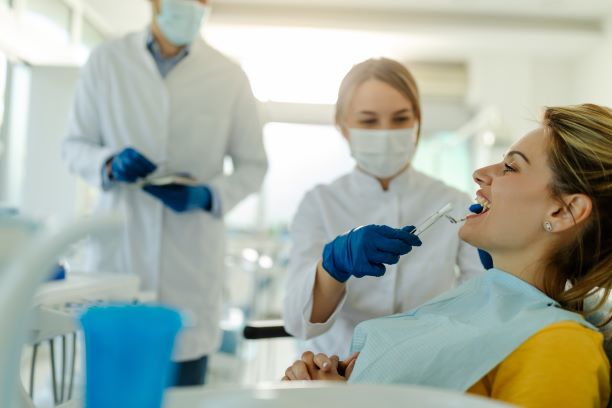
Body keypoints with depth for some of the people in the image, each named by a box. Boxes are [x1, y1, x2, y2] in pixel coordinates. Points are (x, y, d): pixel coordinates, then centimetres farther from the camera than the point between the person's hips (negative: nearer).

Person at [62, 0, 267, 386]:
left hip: (192, 261, 0)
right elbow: (75, 144, 9)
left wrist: (209, 196, -14)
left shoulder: (229, 76, 2)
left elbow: (253, 165, 6)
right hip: (119, 250, 1)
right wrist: (109, 165, -13)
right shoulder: (107, 60, 4)